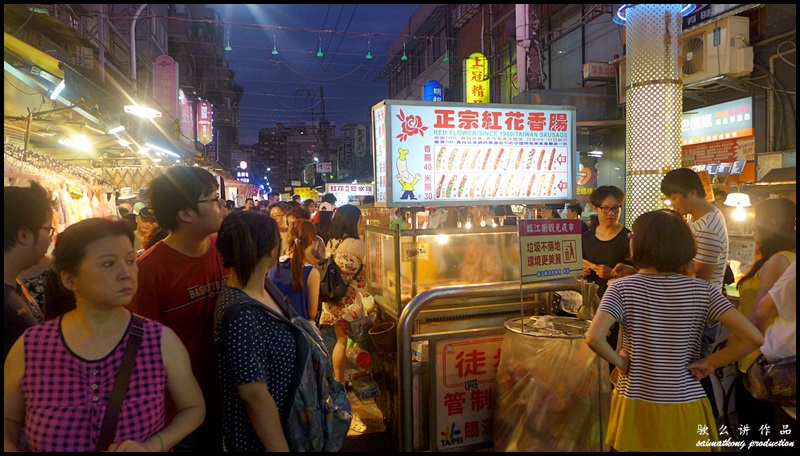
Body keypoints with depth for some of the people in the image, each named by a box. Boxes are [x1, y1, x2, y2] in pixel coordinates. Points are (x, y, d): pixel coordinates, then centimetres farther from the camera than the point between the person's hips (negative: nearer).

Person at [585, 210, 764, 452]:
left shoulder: (622, 288, -15)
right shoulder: (702, 291, -8)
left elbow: (594, 338, -28)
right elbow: (753, 338, -14)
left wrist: (621, 362, -10)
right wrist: (708, 364, -3)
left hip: (636, 407, -1)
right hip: (684, 409, 2)